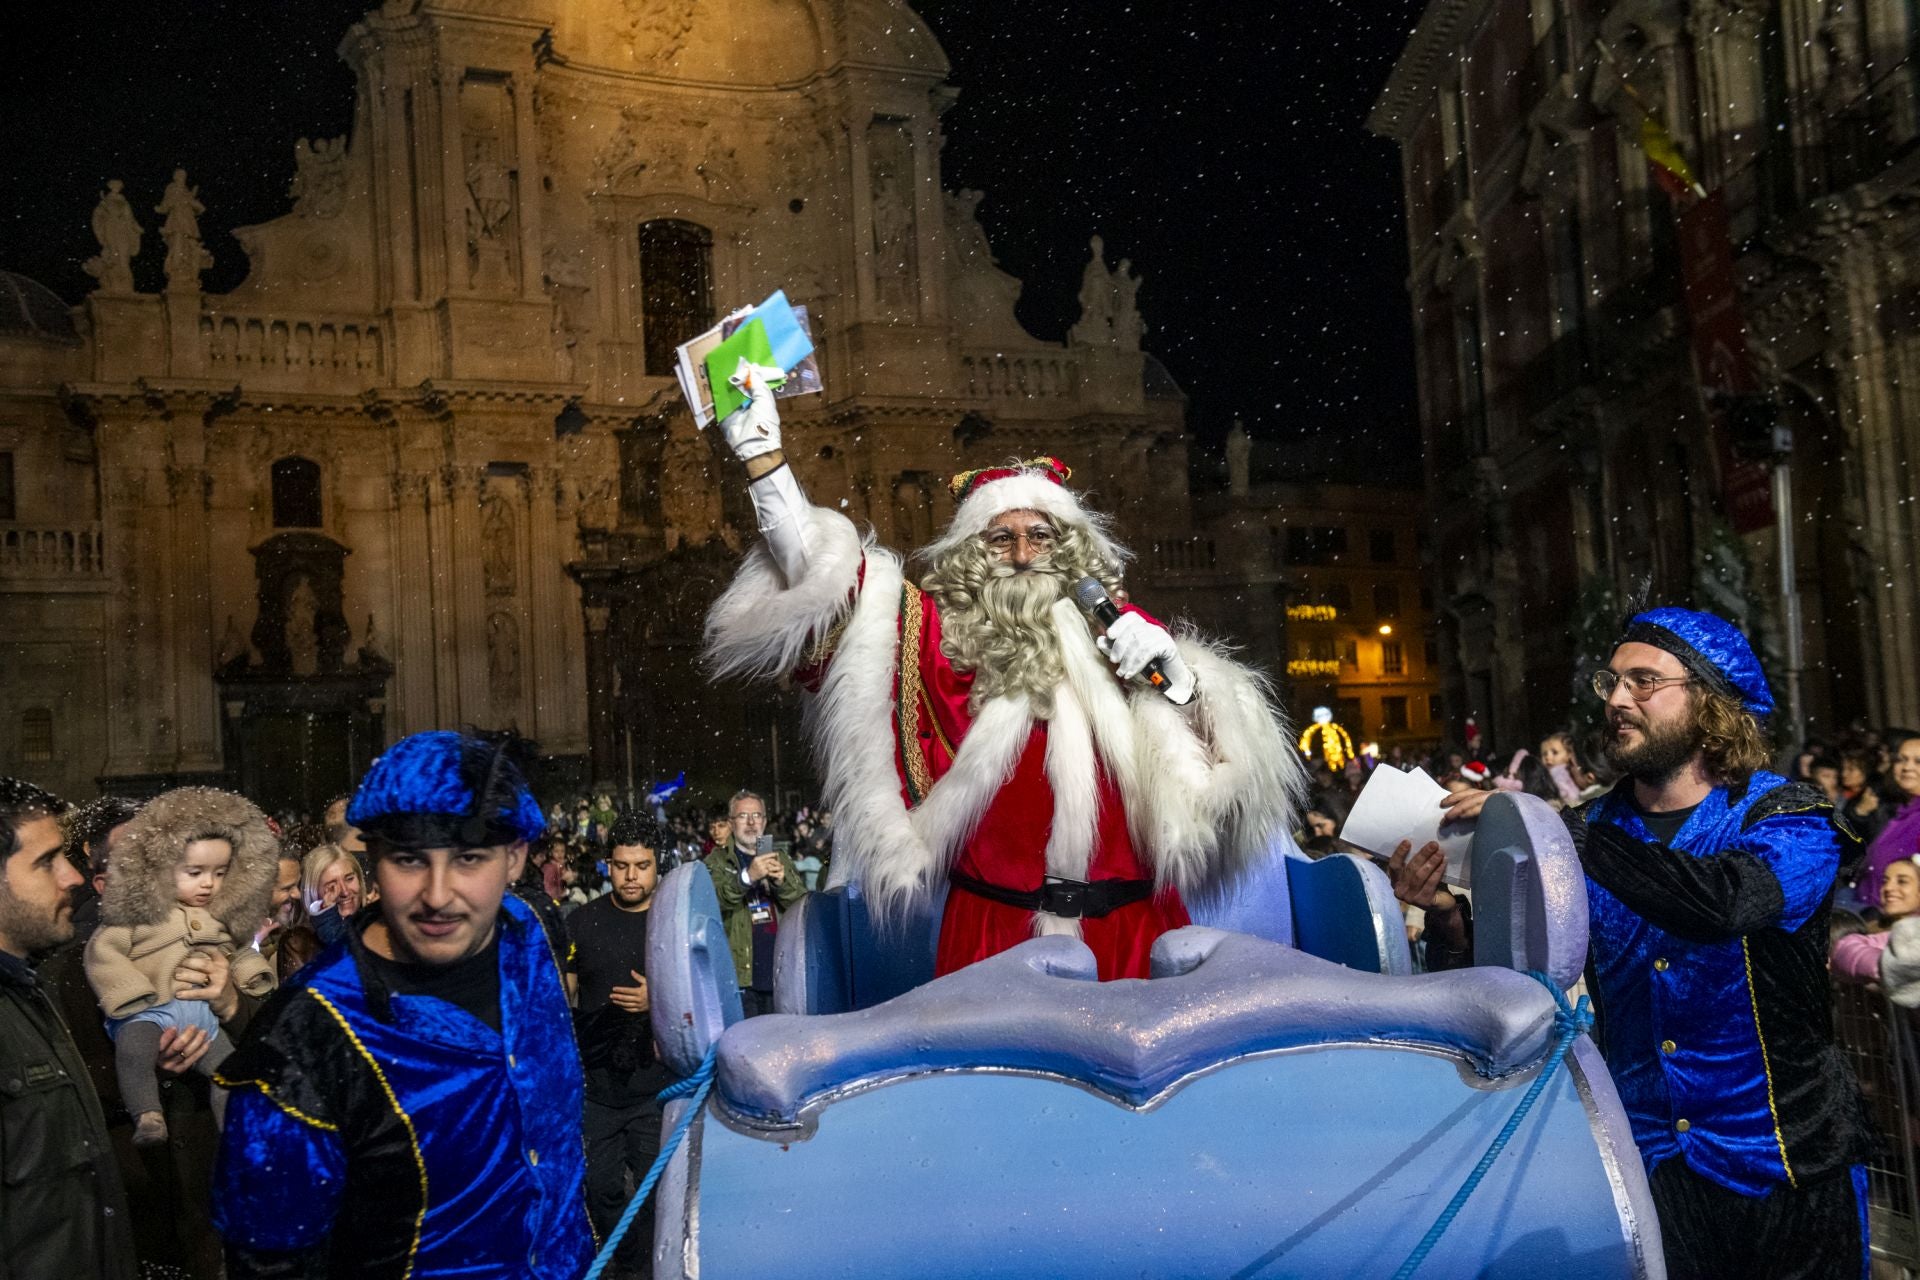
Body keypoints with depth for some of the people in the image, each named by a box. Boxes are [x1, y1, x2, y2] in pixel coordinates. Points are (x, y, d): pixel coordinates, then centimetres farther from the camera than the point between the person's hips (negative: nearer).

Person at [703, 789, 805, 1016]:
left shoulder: (781, 859, 16)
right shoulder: (717, 861, 4)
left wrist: (782, 882, -13)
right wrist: (747, 877, -28)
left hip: (781, 973, 4)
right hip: (741, 975, -4)